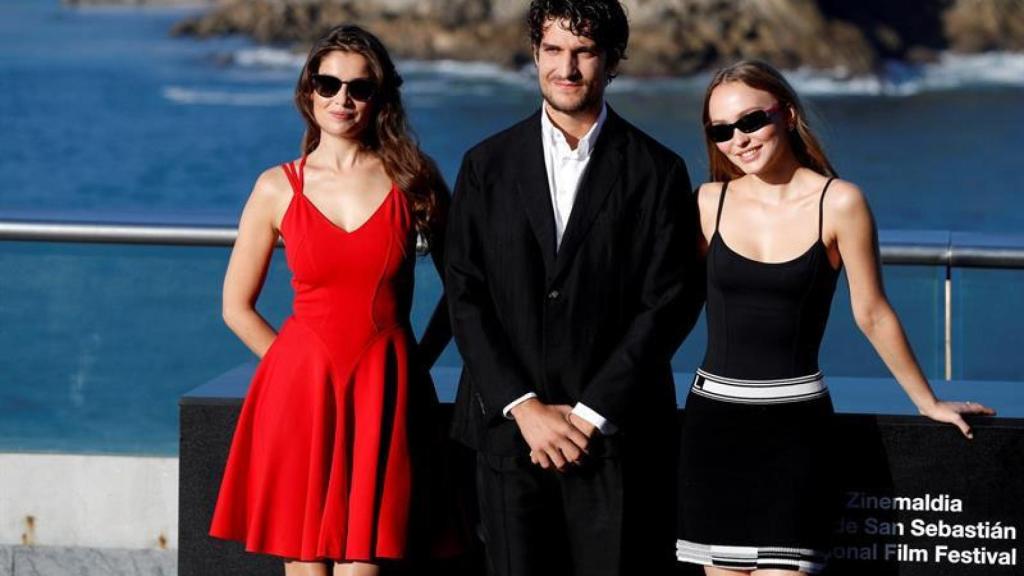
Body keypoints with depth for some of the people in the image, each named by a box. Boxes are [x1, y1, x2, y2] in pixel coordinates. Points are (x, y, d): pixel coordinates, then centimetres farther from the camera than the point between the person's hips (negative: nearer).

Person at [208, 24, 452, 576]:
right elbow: (237, 308, 10)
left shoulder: (411, 177, 4)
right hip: (300, 387, 0)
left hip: (383, 392, 0)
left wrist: (418, 361, 6)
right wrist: (304, 368, 5)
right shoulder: (278, 188, 3)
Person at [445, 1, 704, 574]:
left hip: (616, 435, -2)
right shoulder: (487, 165, 7)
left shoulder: (657, 171, 2)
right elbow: (465, 297, 2)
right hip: (511, 429, 2)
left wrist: (591, 415, -9)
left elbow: (669, 303, -3)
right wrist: (524, 408, -8)